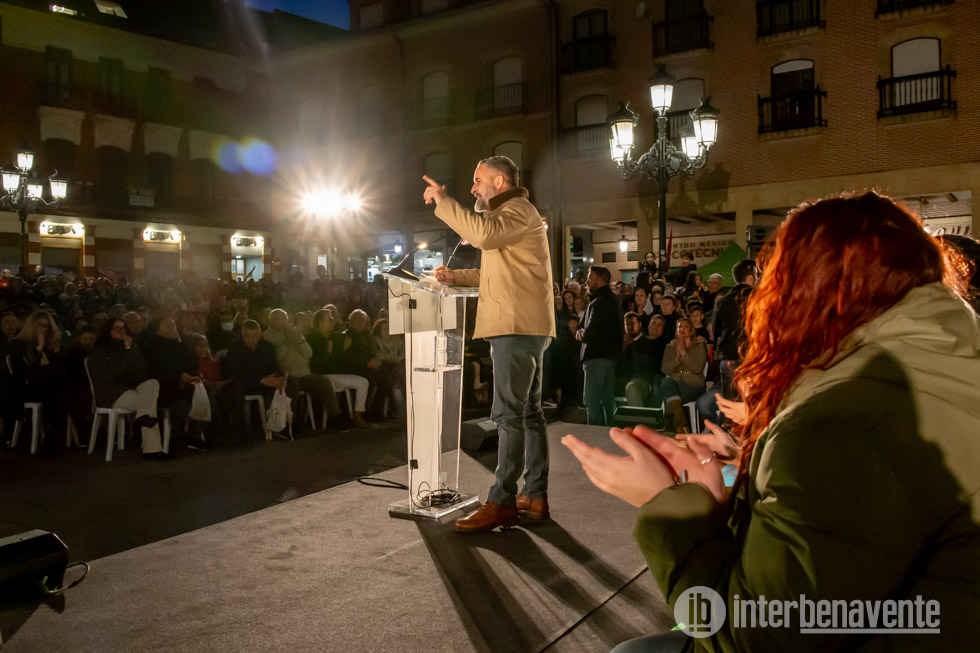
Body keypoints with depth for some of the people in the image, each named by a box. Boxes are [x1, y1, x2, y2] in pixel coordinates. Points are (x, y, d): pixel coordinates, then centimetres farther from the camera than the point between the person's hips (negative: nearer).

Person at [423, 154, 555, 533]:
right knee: (528, 412, 10)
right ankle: (535, 496, 16)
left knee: (509, 414, -12)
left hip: (518, 327, -11)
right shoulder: (510, 213, 29)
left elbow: (483, 234, -26)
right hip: (523, 328, 11)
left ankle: (502, 502, -10)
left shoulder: (518, 209, -5)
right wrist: (456, 277, 19)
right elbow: (498, 272, 32)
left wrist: (443, 201, -17)